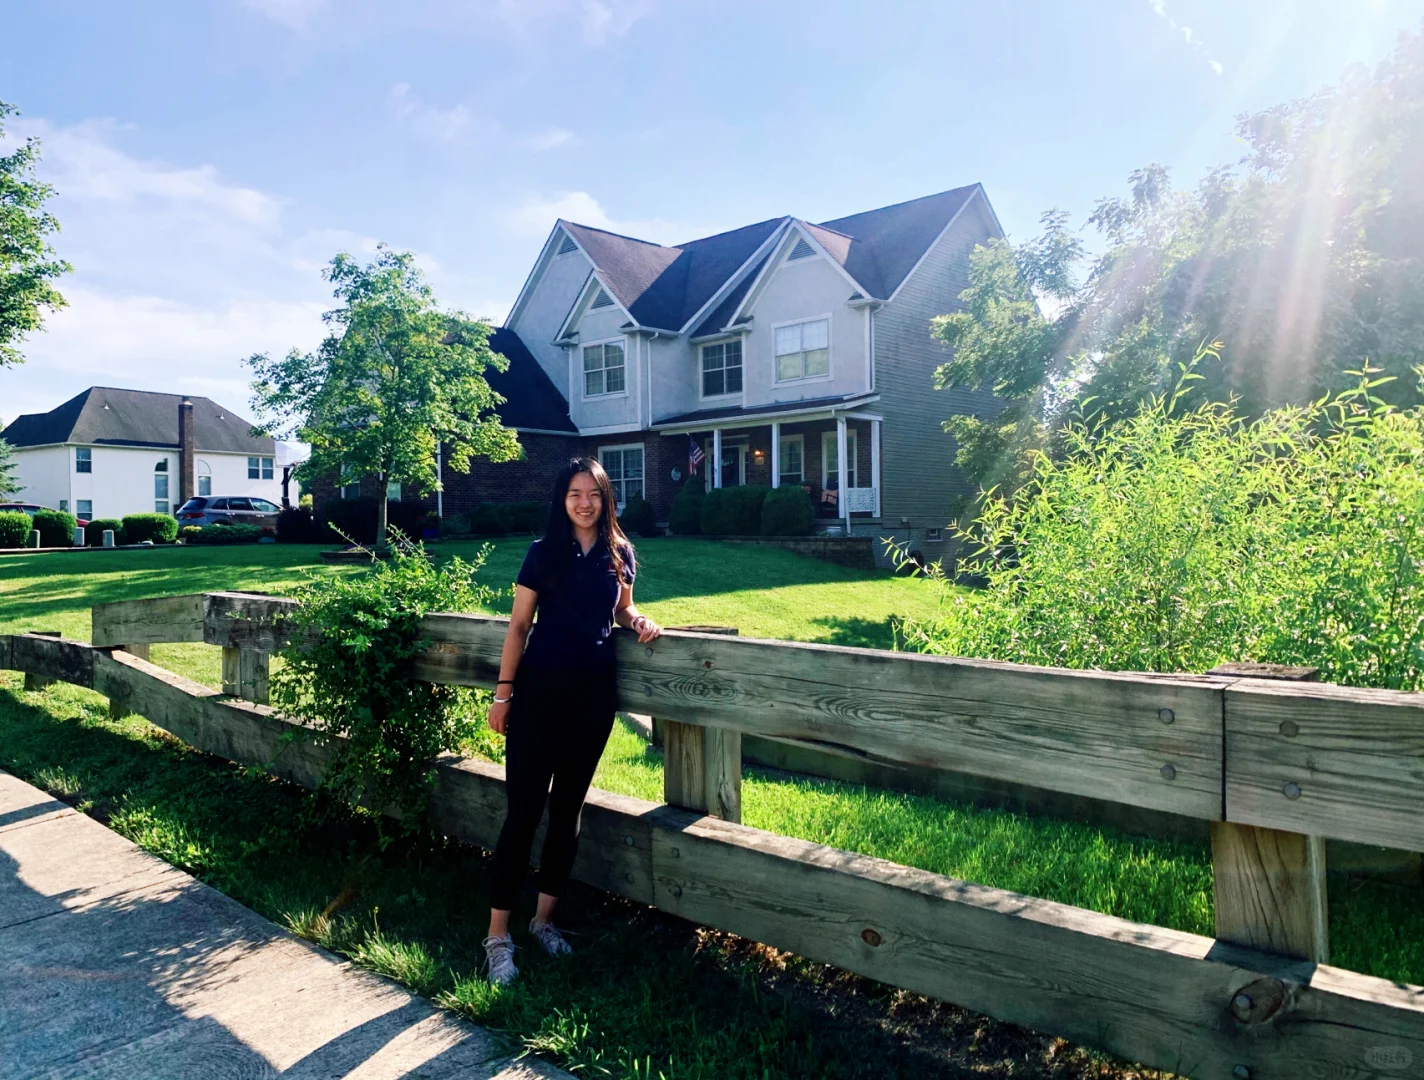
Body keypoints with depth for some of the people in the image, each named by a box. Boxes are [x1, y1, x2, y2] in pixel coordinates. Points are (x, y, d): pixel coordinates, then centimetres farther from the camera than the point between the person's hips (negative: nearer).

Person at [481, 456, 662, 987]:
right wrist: (503, 691, -5)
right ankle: (498, 934, 5)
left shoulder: (619, 553, 6)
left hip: (594, 693, 4)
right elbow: (518, 625, -2)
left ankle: (544, 917, 26)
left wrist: (638, 620, -2)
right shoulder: (544, 552, -3)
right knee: (524, 808, -4)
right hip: (540, 690, -3)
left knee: (568, 807, 12)